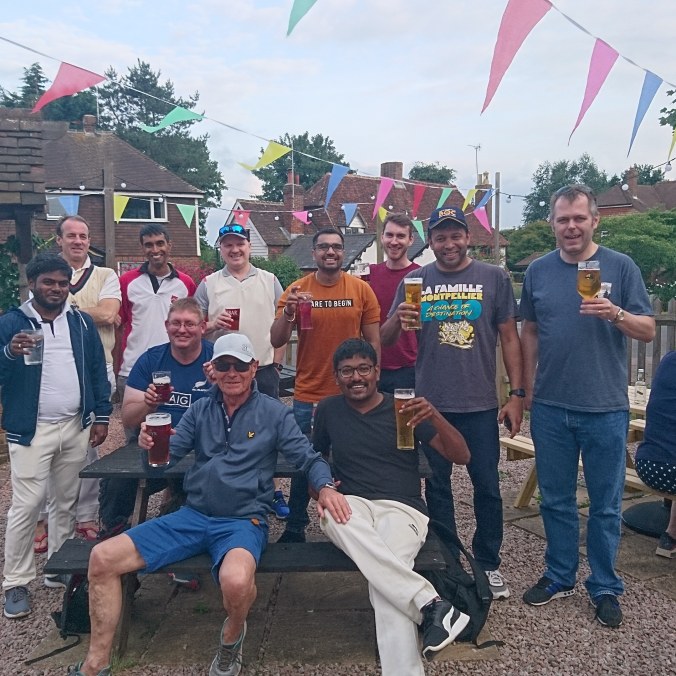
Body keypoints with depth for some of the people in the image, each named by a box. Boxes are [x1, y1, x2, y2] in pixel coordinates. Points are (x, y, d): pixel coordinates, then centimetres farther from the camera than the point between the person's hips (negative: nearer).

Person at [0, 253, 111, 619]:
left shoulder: (82, 323, 7)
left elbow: (98, 371, 9)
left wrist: (101, 416, 3)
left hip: (76, 427, 4)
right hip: (31, 430, -3)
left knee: (66, 503, 13)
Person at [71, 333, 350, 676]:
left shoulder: (274, 413, -1)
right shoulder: (200, 409, 10)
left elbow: (309, 458, -1)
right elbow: (168, 453, 6)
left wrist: (325, 487, -23)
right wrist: (150, 443, -18)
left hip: (243, 521, -4)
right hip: (193, 515, 5)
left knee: (236, 581, -38)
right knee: (102, 558, -7)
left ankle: (232, 637, 1)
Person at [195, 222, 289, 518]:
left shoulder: (269, 281, 7)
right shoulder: (209, 284, 6)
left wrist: (277, 362, 2)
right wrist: (213, 324, -15)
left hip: (264, 369, 0)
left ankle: (275, 491, 18)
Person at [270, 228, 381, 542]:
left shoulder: (361, 289, -2)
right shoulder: (297, 289, -3)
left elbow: (373, 342, 3)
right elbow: (276, 341, -6)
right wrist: (288, 312, -24)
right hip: (307, 397, 0)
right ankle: (295, 529, 26)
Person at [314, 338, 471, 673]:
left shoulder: (402, 408, 6)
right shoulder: (328, 410, 13)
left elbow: (461, 456, 2)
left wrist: (434, 416, -17)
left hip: (401, 507, -1)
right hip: (350, 505, 2)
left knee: (386, 579, -34)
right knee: (333, 511, -37)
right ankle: (430, 603, -42)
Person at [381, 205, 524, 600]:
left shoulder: (494, 278, 1)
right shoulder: (415, 281, 4)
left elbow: (510, 338, 3)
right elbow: (385, 341, 5)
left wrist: (517, 393, -3)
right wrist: (398, 319, -18)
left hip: (481, 404, -1)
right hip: (431, 403, 2)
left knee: (487, 485, 7)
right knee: (437, 486, 12)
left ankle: (489, 564, 25)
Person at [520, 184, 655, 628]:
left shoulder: (620, 267, -2)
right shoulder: (539, 271, 5)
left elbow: (648, 331, -3)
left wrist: (615, 313, -23)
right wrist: (528, 389, 10)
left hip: (606, 408, -2)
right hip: (550, 408, 2)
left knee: (605, 505, 9)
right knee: (556, 500, 13)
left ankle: (606, 588, 24)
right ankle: (560, 577, 30)